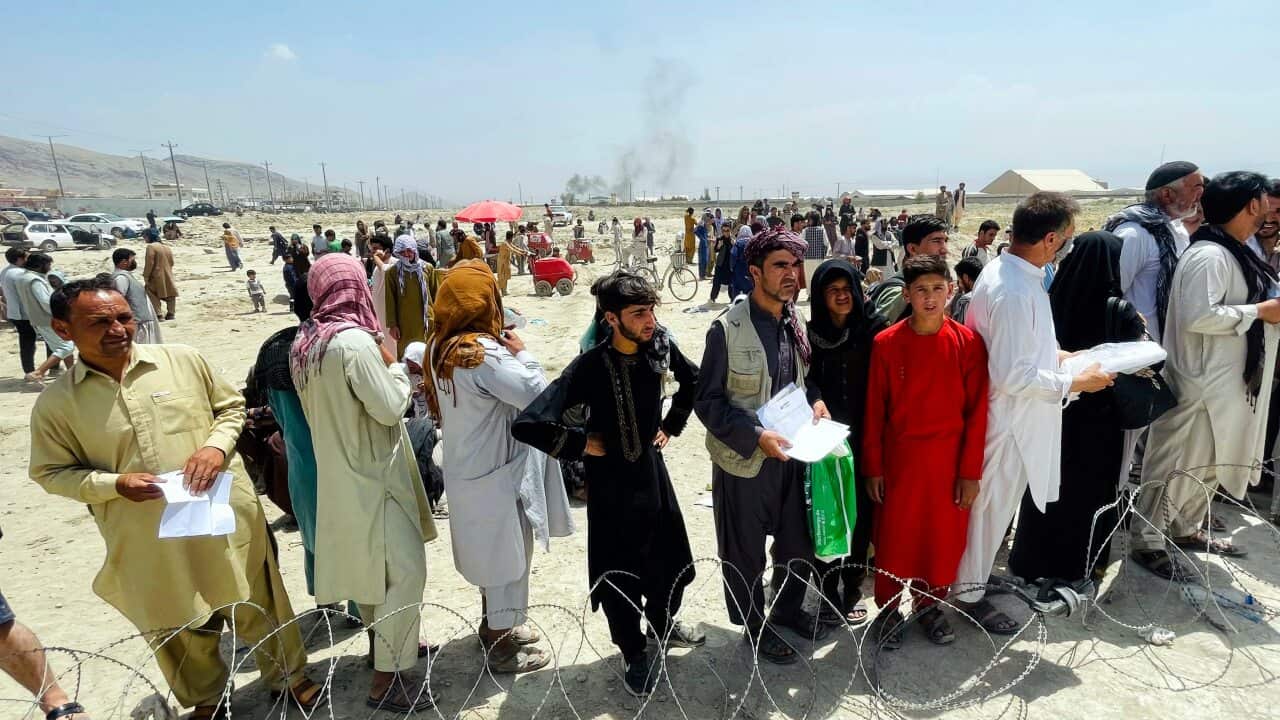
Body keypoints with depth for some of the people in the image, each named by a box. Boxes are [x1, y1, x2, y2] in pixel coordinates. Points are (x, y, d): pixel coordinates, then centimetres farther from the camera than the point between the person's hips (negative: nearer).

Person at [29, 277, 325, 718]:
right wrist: (114, 484, -15)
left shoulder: (183, 360, -6)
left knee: (258, 607, 15)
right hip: (150, 545, 0)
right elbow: (51, 473, 3)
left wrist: (217, 446, -13)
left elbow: (232, 406, 6)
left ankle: (289, 677, 39)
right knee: (180, 630, 20)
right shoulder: (55, 403, -6)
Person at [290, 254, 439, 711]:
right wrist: (395, 367, -8)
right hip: (371, 474, -9)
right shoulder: (355, 340, -24)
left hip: (339, 472, 9)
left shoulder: (303, 343, 3)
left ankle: (383, 641, 40)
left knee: (369, 564, 23)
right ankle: (387, 679, 7)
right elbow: (389, 408, -22)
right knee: (405, 571, -2)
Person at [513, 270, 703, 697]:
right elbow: (527, 424, -31)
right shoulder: (590, 367, -25)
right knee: (620, 576, 11)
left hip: (653, 469, 5)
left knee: (672, 560, 20)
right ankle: (634, 656, 35)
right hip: (612, 481, -5)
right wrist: (581, 444, -19)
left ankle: (663, 626, 49)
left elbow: (692, 380, 15)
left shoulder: (660, 345, -9)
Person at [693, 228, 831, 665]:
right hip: (744, 460, -5)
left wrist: (815, 400, -5)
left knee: (799, 542, 20)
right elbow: (707, 400, -13)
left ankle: (788, 609, 47)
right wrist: (756, 437, -22)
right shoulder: (728, 328, -17)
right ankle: (755, 627, 36)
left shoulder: (797, 323, 1)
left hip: (792, 453, 6)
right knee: (745, 552, 13)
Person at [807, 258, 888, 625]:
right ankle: (828, 591, 24)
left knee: (860, 516, 10)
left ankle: (853, 589, 29)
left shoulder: (875, 329, -4)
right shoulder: (811, 334, -2)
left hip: (864, 440, 0)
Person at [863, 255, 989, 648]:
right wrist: (873, 467, -2)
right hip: (899, 458, -1)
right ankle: (889, 608, 28)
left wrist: (971, 471, -3)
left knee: (943, 538, 12)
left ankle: (929, 602, 35)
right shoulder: (886, 343, -7)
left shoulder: (968, 343, -5)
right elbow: (874, 410, -3)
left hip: (949, 460, 1)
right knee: (894, 537, 9)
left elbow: (976, 412, -3)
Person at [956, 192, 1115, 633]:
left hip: (1012, 415, 10)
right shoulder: (1015, 292, -28)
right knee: (991, 506, 8)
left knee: (996, 503, 23)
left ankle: (976, 574, 41)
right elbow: (1012, 375, -27)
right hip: (1010, 418, -10)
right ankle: (970, 591, 27)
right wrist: (1074, 382, -16)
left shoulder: (1003, 270, 3)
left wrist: (1055, 354, 10)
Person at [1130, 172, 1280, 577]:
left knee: (1210, 463, 20)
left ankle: (1186, 529, 37)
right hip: (1202, 383, -10)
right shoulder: (1209, 256, -19)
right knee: (1178, 463, -1)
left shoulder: (1235, 252, 12)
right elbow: (1198, 316, -28)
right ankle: (1146, 541, 12)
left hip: (1229, 381, 10)